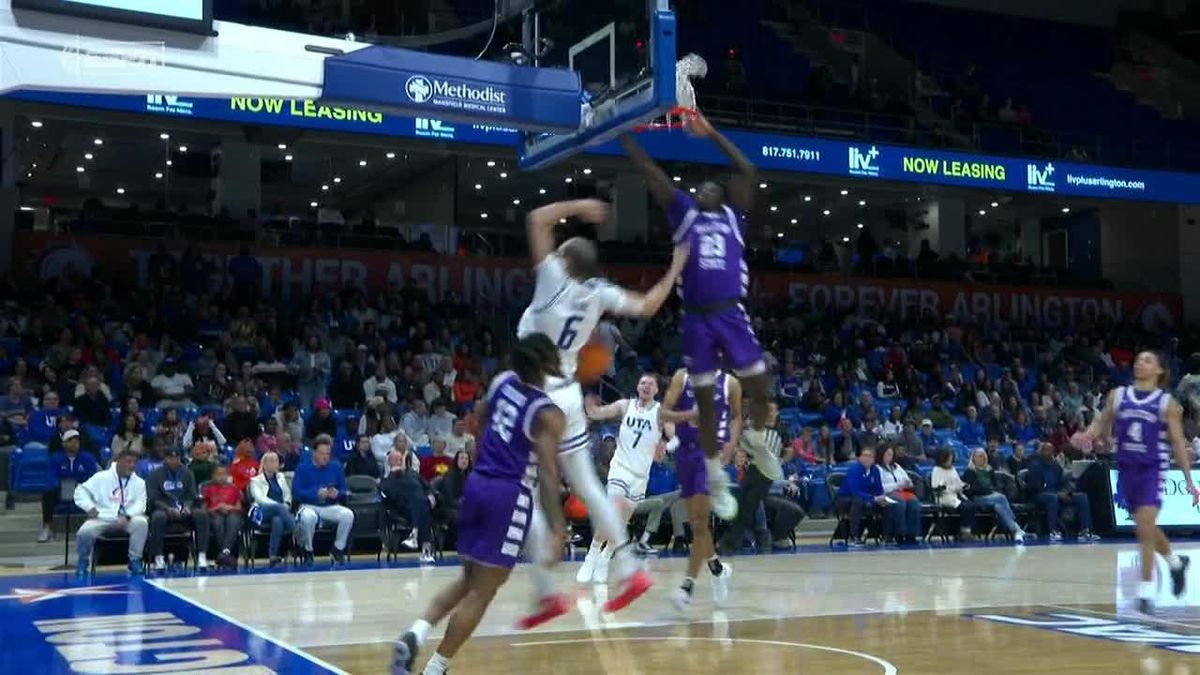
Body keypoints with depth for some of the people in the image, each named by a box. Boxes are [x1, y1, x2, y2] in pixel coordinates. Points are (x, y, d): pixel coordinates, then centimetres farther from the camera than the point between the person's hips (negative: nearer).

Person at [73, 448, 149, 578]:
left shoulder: (139, 482, 7)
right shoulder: (102, 477, 3)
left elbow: (140, 504, -3)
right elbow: (81, 490, 5)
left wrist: (127, 516, -21)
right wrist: (89, 507, -10)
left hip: (127, 520, 1)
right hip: (102, 518, -1)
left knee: (142, 522, -30)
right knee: (85, 532, -30)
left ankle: (135, 560, -14)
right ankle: (83, 561, 3)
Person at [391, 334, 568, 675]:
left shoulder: (503, 382, 7)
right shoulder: (549, 414, -12)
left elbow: (480, 415, 27)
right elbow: (547, 475, -18)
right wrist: (556, 530, -19)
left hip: (477, 483, 7)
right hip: (508, 494, -7)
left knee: (469, 579, 20)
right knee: (481, 593, 1)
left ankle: (415, 634, 1)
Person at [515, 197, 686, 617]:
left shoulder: (555, 279, -14)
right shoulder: (598, 293, 1)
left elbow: (537, 219, -11)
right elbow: (647, 306, 9)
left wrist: (578, 207, 0)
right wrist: (676, 269, 19)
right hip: (568, 394, 7)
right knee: (587, 487, 15)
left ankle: (546, 592, -4)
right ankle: (629, 572, 17)